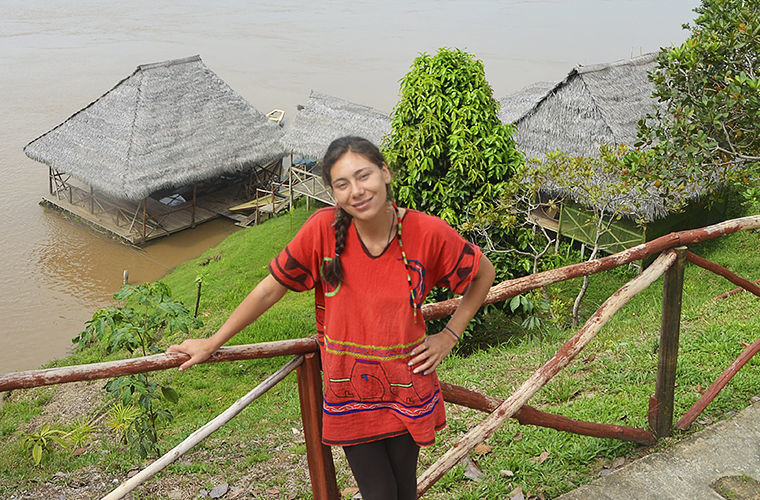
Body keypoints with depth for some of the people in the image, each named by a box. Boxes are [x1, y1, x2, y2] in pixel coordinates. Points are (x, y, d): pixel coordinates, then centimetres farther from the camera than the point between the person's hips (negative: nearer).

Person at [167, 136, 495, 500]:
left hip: (407, 390, 1)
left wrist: (449, 336, -3)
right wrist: (212, 343, 1)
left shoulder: (428, 233, -16)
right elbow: (270, 289, -7)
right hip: (348, 391, 0)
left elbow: (483, 273, 1)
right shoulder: (323, 229, -17)